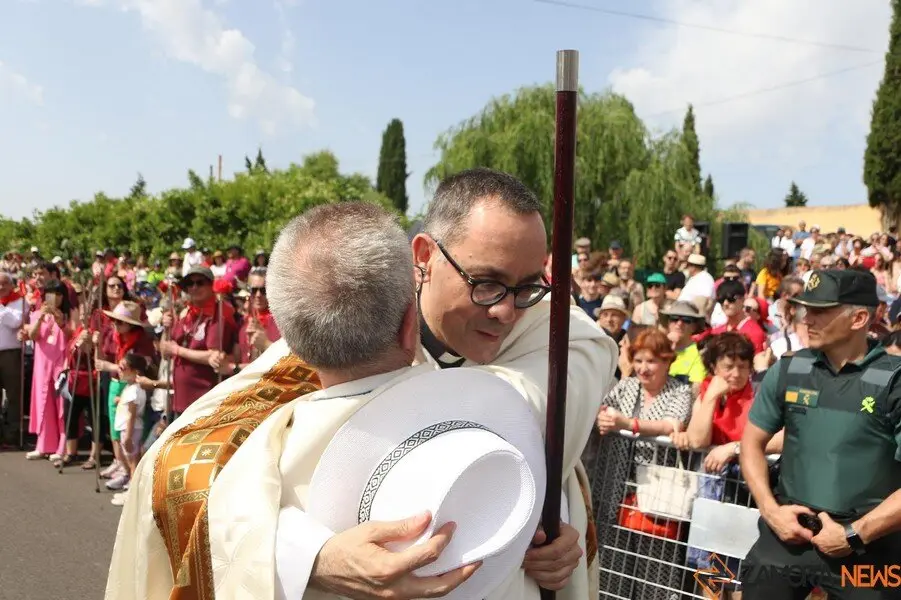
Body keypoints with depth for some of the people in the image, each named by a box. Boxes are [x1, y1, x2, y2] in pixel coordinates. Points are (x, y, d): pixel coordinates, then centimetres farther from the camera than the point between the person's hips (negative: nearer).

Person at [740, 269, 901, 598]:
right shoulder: (787, 371, 1)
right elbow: (753, 442, 9)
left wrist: (855, 534, -14)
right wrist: (770, 509, -2)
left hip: (868, 547, -3)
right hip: (788, 532, 3)